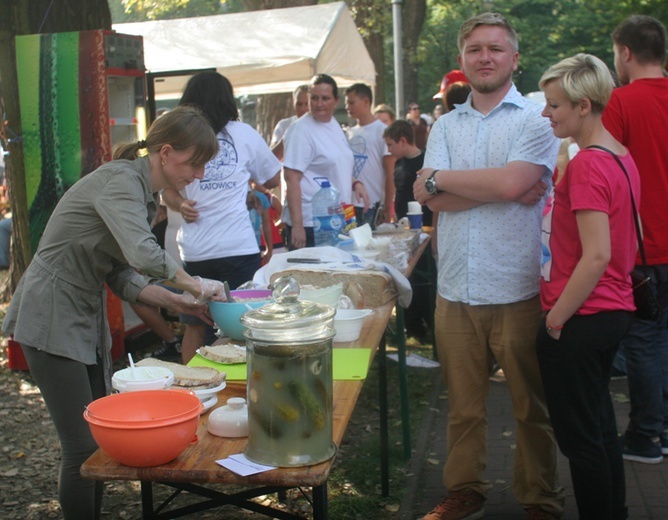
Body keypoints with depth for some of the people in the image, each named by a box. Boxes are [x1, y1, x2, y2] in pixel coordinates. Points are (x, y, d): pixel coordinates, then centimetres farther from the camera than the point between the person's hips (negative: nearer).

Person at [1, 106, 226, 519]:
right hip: (51, 319, -9)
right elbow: (144, 254, -36)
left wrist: (175, 301, -4)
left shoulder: (146, 193, 9)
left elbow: (121, 275, 8)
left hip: (88, 317, 10)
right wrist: (194, 284, -21)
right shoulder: (121, 180, -19)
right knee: (84, 447, -6)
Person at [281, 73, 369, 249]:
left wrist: (355, 183, 6)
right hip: (309, 226, -8)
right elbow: (291, 178, -17)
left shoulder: (334, 125, 14)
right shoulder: (301, 130, -11)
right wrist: (296, 226, -24)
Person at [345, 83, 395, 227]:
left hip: (373, 206, -5)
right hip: (350, 204, 6)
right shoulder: (350, 133, 12)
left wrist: (388, 208, -10)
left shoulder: (382, 131, -5)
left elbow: (390, 173, -7)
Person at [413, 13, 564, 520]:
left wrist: (439, 178, -5)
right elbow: (429, 196, -2)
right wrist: (501, 189, -12)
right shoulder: (446, 125, 12)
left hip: (518, 291, -3)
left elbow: (511, 182, -18)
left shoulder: (536, 118, -1)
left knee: (533, 406, 9)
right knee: (463, 405, 13)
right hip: (456, 290, 4)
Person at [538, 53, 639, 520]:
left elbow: (596, 256, -26)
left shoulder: (587, 164, -20)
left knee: (580, 435, 3)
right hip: (616, 310, 10)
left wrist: (556, 318, -17)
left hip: (582, 319, -10)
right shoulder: (621, 156, 9)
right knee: (599, 423, 22)